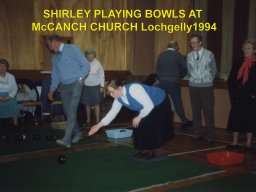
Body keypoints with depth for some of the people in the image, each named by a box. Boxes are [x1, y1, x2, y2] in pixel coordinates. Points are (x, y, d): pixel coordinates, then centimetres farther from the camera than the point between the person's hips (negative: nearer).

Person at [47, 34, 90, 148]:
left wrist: (80, 78, -15)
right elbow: (55, 76, 20)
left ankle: (67, 139, -20)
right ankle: (77, 133, 27)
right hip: (64, 87, 7)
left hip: (75, 84, -7)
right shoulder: (54, 58, 14)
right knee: (67, 112, 9)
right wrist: (52, 90, 13)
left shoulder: (72, 49, -6)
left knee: (71, 111, -15)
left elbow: (85, 65, -8)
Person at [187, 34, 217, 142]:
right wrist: (194, 79, 13)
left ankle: (210, 135, 8)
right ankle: (197, 133, 19)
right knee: (195, 110, 9)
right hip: (193, 86, 3)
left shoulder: (209, 55, -7)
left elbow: (214, 70, 4)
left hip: (206, 86, -3)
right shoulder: (189, 56, 0)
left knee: (208, 110, -1)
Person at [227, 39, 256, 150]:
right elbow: (231, 79, 9)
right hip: (238, 97, 4)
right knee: (236, 118, 6)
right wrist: (233, 93, 0)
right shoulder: (239, 63, 7)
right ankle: (235, 142, 15)